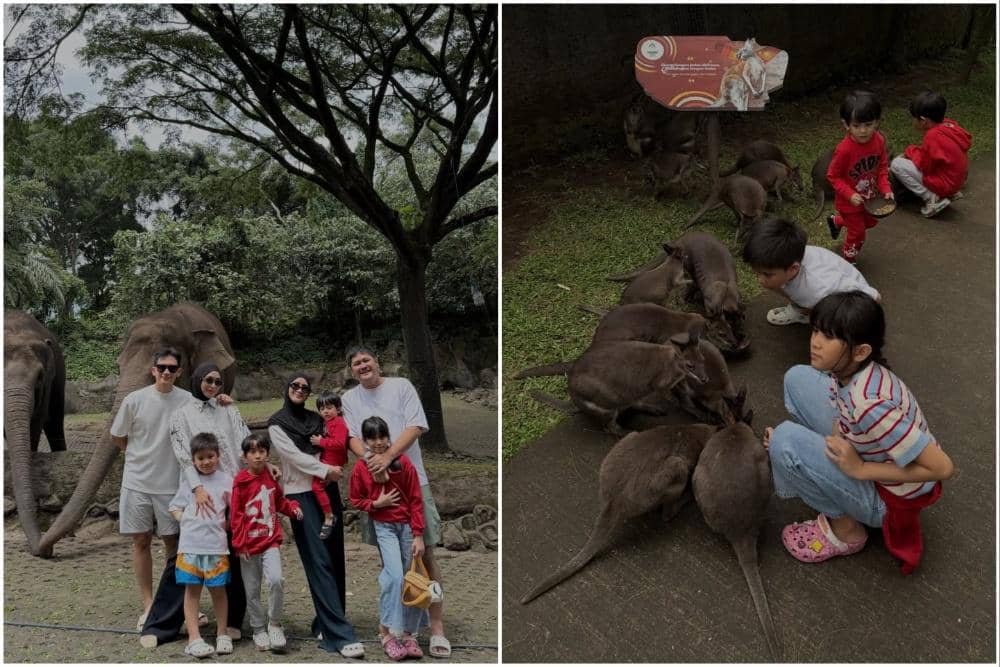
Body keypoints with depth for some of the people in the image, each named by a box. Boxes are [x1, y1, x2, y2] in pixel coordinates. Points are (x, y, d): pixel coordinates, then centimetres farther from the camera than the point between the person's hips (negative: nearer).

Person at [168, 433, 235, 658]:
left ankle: (222, 634, 18)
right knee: (192, 589, 2)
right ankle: (194, 638, 6)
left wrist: (227, 523, -7)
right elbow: (175, 507, 12)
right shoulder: (188, 481, 7)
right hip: (190, 544, 1)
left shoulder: (226, 480, 4)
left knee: (218, 589, 6)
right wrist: (185, 521, -2)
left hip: (217, 545, -1)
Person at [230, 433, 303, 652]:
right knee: (252, 591, 7)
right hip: (249, 545, -2)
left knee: (276, 580, -18)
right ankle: (259, 630, 25)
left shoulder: (271, 478, 5)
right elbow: (236, 515, -6)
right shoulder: (241, 482, -7)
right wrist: (239, 544, -8)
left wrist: (292, 507, 1)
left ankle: (274, 624, 2)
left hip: (270, 541, 2)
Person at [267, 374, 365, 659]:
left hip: (329, 491, 5)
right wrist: (325, 470, -13)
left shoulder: (317, 419, 16)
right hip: (301, 494, -5)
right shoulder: (277, 423, 3)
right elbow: (293, 456, -8)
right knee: (319, 562, -11)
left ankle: (325, 624, 16)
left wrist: (336, 469, -4)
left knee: (335, 559, 3)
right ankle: (340, 634, -15)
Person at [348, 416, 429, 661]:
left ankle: (407, 633, 15)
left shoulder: (403, 462, -7)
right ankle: (386, 631, -6)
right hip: (383, 526, -1)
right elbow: (356, 500, 9)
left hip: (407, 525, 1)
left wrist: (418, 535, -8)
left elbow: (416, 500, -5)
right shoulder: (360, 469, -4)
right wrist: (376, 503, -12)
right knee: (394, 575, -19)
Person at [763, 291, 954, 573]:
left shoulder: (870, 404, -37)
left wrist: (860, 469, -25)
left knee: (786, 440, -25)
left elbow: (942, 468, -32)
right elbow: (844, 430, 4)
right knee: (798, 379, 0)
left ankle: (846, 531, -2)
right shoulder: (848, 368, -13)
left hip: (888, 496, -8)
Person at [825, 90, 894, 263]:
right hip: (849, 201, -6)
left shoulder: (879, 140, -16)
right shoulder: (844, 149, -34)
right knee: (858, 232, 8)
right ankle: (848, 261, 36)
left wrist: (885, 188, -12)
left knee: (870, 221, 29)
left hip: (870, 196, 6)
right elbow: (833, 176, -22)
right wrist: (850, 195, -28)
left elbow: (882, 166, -1)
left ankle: (836, 221, 53)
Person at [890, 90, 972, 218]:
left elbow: (925, 166, -18)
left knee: (896, 164, -11)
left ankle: (933, 199, -8)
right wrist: (915, 152, 5)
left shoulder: (933, 136, -27)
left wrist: (911, 151, -4)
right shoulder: (949, 124, 0)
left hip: (944, 184, -9)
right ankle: (951, 192, 15)